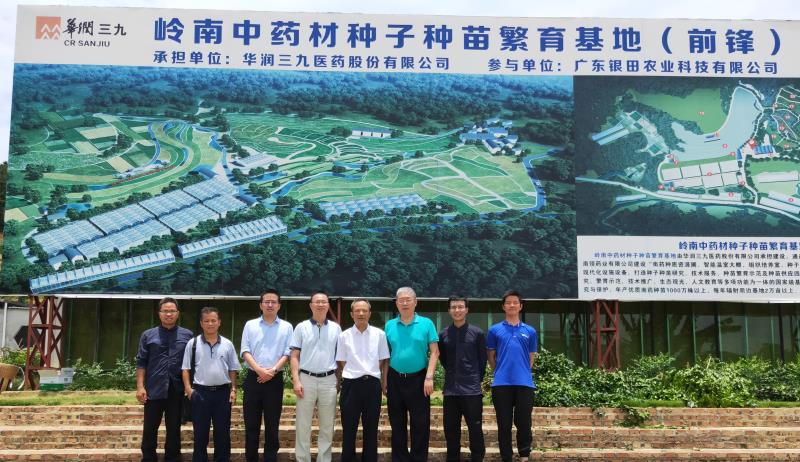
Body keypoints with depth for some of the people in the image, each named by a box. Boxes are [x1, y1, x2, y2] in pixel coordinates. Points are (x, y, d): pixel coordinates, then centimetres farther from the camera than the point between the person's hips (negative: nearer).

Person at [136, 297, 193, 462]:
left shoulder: (187, 335, 6)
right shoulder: (148, 335, 6)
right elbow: (141, 362, 3)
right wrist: (140, 386, -5)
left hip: (177, 391, 0)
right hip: (154, 389, 0)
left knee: (174, 429, 8)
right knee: (150, 429, 4)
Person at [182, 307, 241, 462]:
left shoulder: (227, 344, 5)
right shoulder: (193, 343, 1)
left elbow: (232, 370, 9)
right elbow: (186, 369, 3)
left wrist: (233, 390, 2)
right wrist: (188, 388, -8)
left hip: (222, 392, 1)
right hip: (200, 392, -1)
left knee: (222, 432, 7)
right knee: (200, 433, 6)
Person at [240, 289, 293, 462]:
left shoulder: (286, 327, 5)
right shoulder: (250, 325, 6)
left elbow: (287, 354, -1)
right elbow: (245, 351, -1)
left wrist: (273, 370, -15)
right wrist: (259, 370, -15)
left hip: (275, 380, -1)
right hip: (253, 378, 1)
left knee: (272, 424, 4)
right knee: (251, 423, 5)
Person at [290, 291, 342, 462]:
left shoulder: (336, 328, 7)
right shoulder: (301, 327, 3)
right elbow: (294, 356, 2)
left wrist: (339, 380, 6)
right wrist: (296, 380, -7)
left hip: (329, 380, 2)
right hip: (306, 379, -1)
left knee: (327, 425, 7)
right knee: (303, 424, 2)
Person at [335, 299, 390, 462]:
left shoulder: (379, 334, 4)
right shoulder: (344, 336, 2)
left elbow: (384, 362, 8)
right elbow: (342, 363, 8)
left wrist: (384, 384, 4)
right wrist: (354, 374, 1)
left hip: (373, 384, 1)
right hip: (351, 384, -1)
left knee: (371, 429, 9)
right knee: (349, 428, 5)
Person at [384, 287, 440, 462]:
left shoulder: (426, 324, -1)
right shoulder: (389, 326, 6)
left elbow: (434, 352, -4)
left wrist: (429, 377, -12)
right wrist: (384, 380, 4)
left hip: (418, 379, -2)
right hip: (395, 379, 2)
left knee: (420, 424, 2)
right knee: (397, 423, 10)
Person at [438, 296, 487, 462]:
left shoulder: (477, 333, 0)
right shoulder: (443, 335, 5)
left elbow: (482, 360, 5)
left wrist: (476, 379, 7)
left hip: (472, 390, -3)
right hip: (450, 390, 3)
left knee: (475, 429, -1)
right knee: (451, 429, 9)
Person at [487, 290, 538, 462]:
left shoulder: (530, 331, 8)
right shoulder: (494, 330, 6)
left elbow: (531, 358, 13)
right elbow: (491, 356, 12)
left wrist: (522, 374, 8)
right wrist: (500, 372, 8)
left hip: (524, 383, 0)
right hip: (501, 384, 0)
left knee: (523, 422, 2)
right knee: (504, 424, 5)